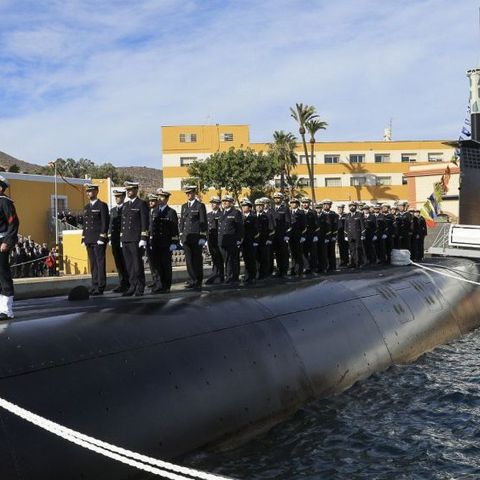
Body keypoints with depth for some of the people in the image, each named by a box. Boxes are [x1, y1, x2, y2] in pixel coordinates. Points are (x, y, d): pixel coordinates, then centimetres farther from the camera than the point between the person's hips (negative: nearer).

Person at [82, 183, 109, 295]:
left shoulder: (102, 206, -3)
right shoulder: (86, 207, 18)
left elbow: (105, 223, -9)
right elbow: (85, 224, 20)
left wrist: (102, 238, -15)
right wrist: (83, 239, 13)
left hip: (99, 240, -7)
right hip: (89, 240, 7)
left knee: (100, 262, -5)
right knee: (93, 264, 8)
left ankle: (100, 287, -4)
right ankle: (94, 285, 11)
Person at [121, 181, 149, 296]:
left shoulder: (141, 204, -3)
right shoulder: (125, 205, 18)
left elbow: (145, 223, -8)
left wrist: (143, 239, -15)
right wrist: (122, 238, 15)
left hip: (136, 240, -6)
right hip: (126, 240, 6)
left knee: (137, 264, -4)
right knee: (129, 265, 7)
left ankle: (140, 288, 3)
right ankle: (132, 286, 13)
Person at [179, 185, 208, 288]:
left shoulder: (200, 206, 0)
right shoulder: (184, 206, 16)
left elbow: (204, 222, -4)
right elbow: (181, 221, 18)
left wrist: (203, 236, -10)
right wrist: (181, 236, 11)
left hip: (197, 237, -5)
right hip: (186, 237, 5)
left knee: (197, 259, 0)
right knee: (189, 259, 3)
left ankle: (198, 281, 7)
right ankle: (193, 279, 9)